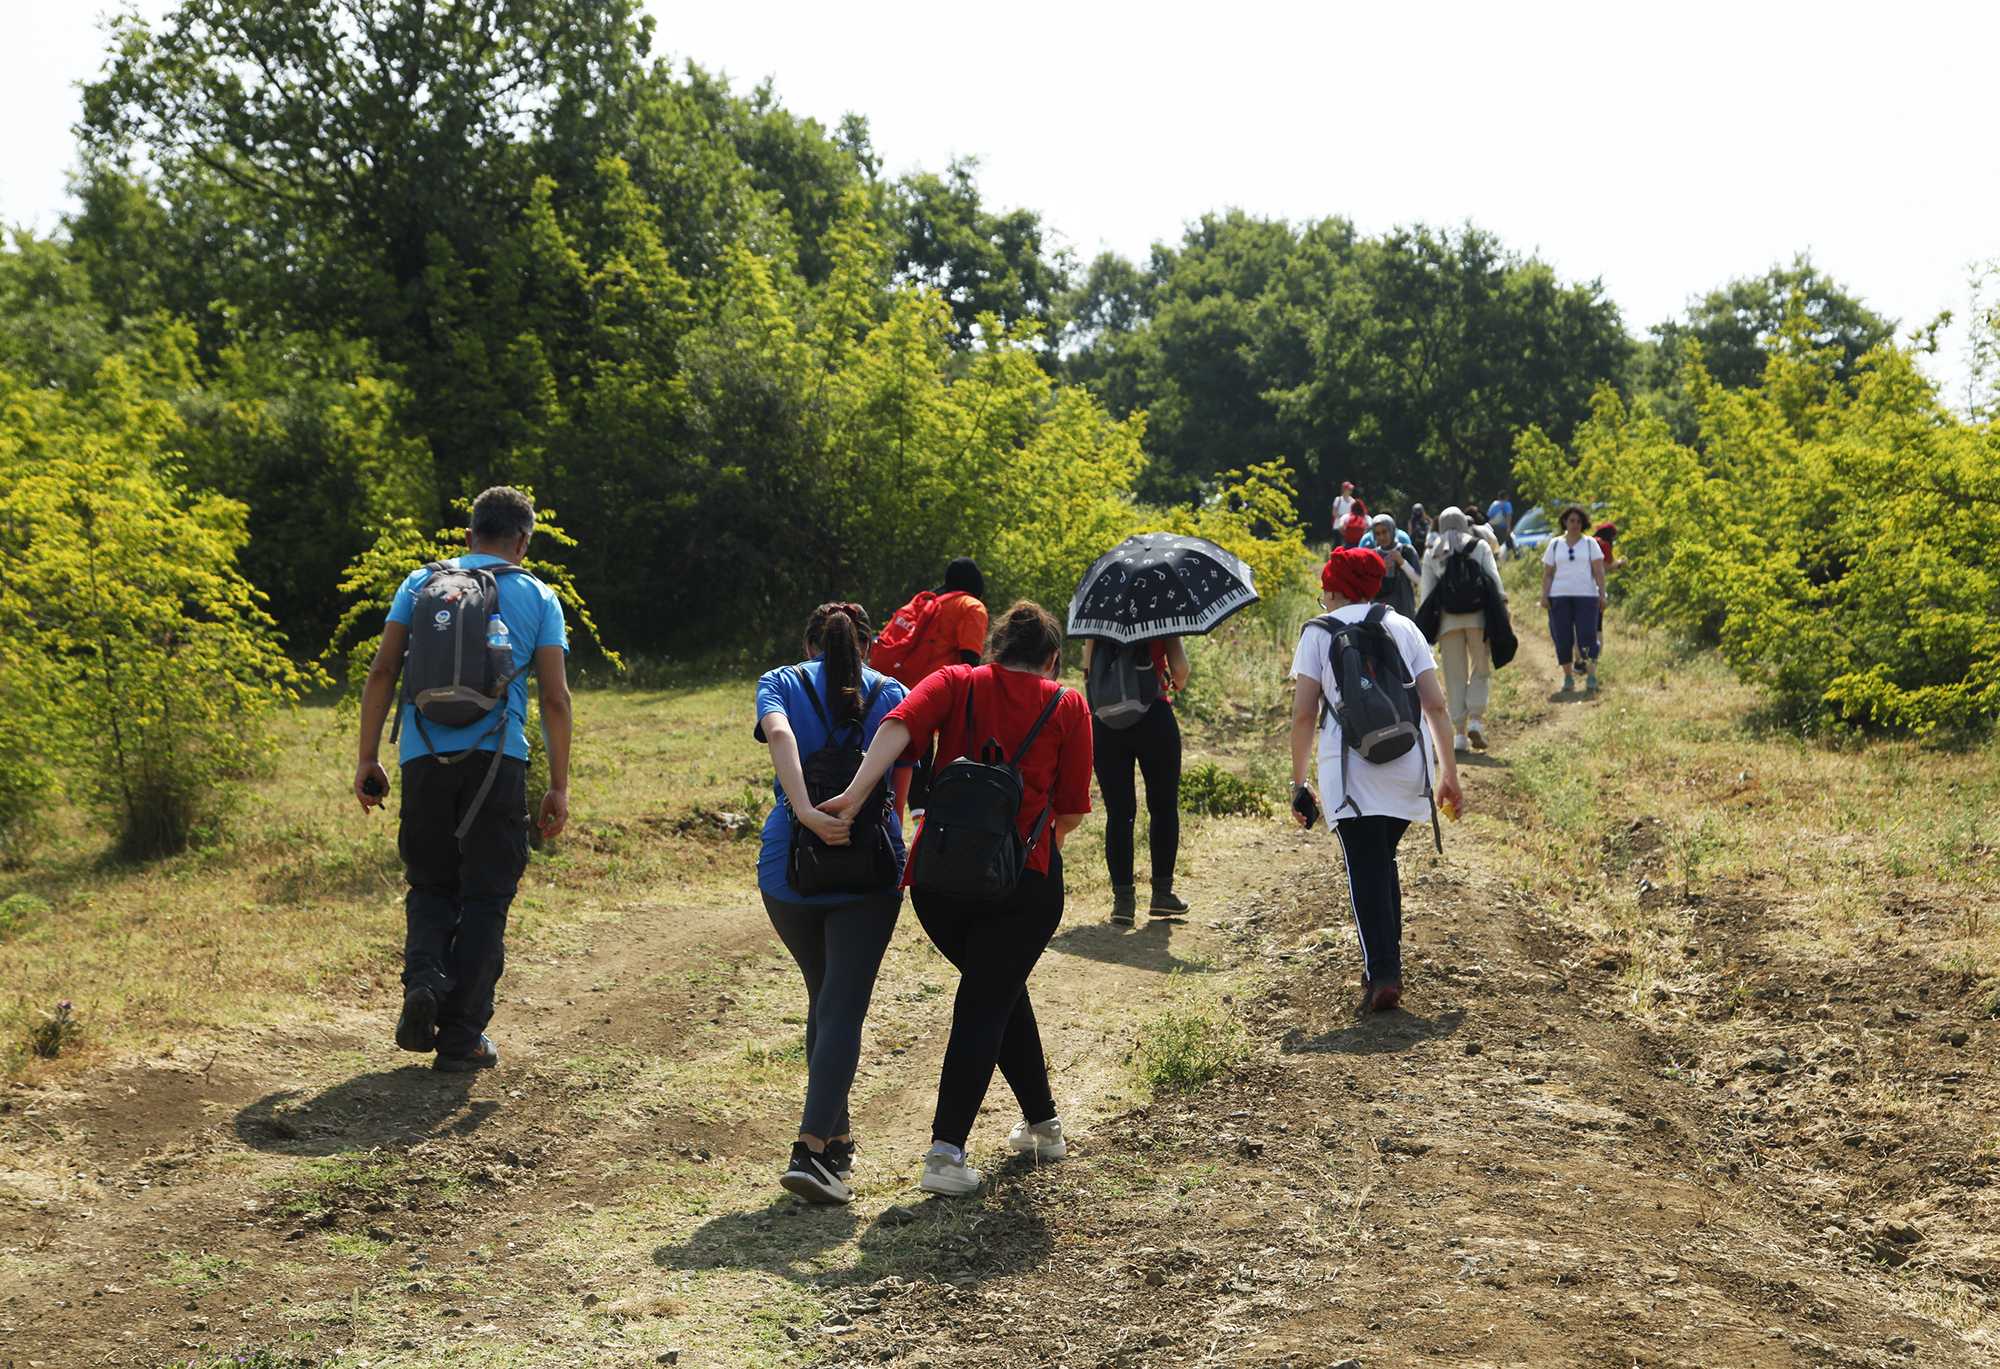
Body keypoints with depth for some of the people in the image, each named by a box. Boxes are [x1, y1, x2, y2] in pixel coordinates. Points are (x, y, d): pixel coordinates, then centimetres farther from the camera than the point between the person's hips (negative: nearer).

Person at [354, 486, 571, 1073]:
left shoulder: (421, 582, 13)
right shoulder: (537, 597, 9)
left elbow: (381, 672, 5)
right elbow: (555, 699, 2)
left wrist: (368, 758, 9)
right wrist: (559, 787, 5)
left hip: (424, 758, 2)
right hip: (497, 760, -2)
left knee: (431, 885, 17)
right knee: (485, 898, 6)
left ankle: (423, 976, -9)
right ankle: (461, 1038, 5)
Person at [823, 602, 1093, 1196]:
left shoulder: (956, 684, 7)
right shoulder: (1068, 707, 5)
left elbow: (899, 725, -14)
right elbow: (1071, 812, 4)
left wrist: (854, 793, -25)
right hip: (1025, 878, -3)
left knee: (1000, 991, 22)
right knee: (986, 1006, 1)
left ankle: (1042, 1121, 32)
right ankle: (946, 1150, -11)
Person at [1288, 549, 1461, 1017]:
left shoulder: (1318, 632, 6)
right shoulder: (1404, 627, 14)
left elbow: (1303, 713, -1)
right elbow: (1435, 705, 8)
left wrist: (1300, 780, 6)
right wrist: (1449, 772, 13)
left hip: (1349, 767, -4)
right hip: (1407, 764, 4)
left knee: (1365, 869, -3)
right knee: (1383, 861, 20)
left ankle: (1382, 975, -16)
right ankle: (1388, 967, 24)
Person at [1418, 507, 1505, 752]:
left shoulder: (1431, 554, 12)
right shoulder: (1479, 546, 9)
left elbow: (1426, 592, 7)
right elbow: (1494, 578, -1)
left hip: (1448, 619, 1)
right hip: (1477, 615, -1)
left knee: (1454, 676, 5)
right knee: (1481, 670, 10)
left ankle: (1459, 732, 3)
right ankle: (1475, 720, -8)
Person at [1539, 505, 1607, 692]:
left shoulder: (1590, 543, 10)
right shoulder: (1555, 544, 12)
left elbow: (1599, 571, 6)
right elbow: (1547, 573, 12)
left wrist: (1602, 595, -4)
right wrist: (1544, 596, 0)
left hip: (1586, 595, -1)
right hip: (1560, 596, 1)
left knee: (1587, 635, -9)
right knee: (1563, 638, -1)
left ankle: (1591, 676, -9)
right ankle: (1568, 676, 9)